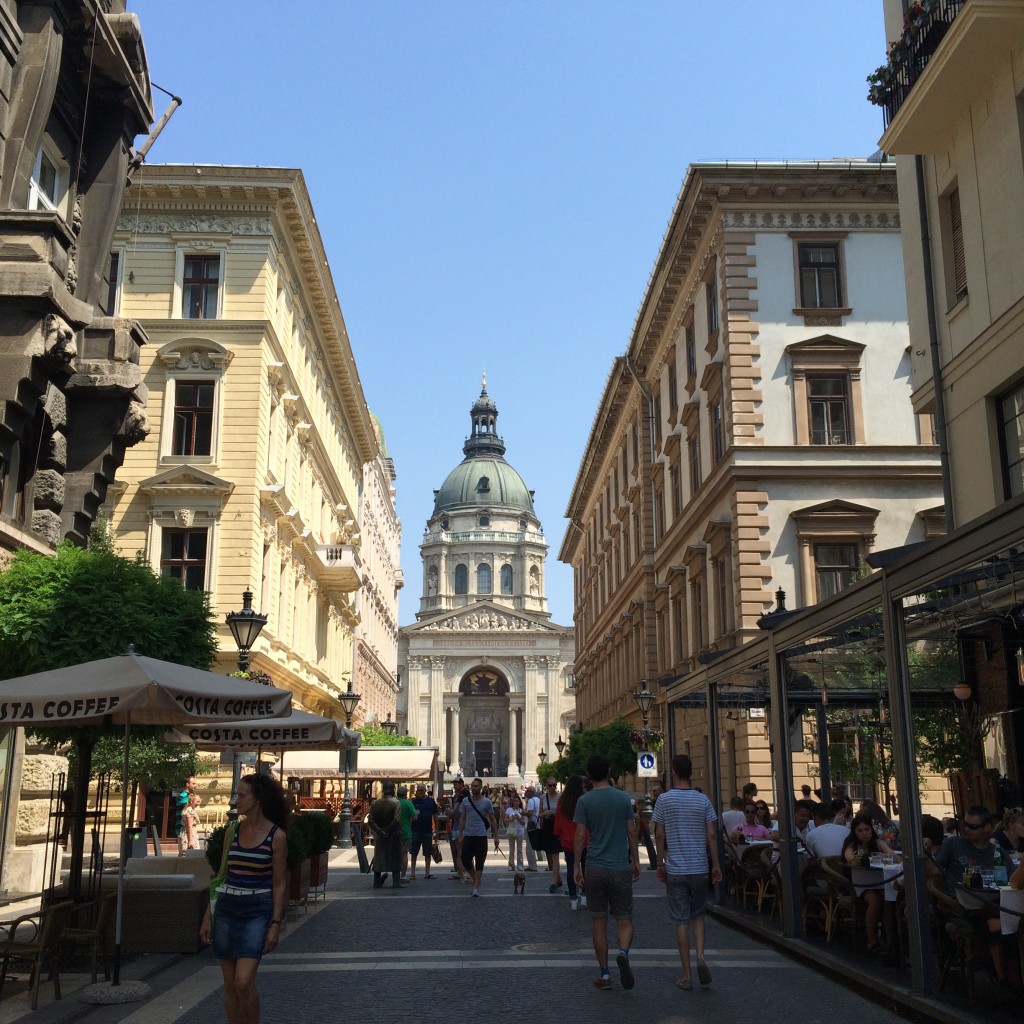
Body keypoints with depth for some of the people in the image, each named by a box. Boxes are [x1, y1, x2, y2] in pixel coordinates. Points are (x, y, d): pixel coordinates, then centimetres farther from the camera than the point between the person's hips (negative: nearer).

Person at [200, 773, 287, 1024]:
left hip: (257, 911, -5)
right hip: (227, 909, 5)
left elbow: (279, 884, -5)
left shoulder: (276, 835, -8)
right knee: (230, 983, 8)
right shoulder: (233, 830, 6)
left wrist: (276, 924, -11)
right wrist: (208, 915, 9)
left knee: (244, 981, -15)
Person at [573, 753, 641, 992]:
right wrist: (635, 861, 13)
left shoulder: (584, 801, -4)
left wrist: (576, 866, 3)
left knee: (598, 922, 9)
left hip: (595, 868, 0)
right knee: (624, 920, 8)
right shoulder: (623, 798, 1)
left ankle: (604, 974, 11)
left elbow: (580, 836, -6)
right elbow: (632, 832, 3)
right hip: (621, 867, 1)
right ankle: (623, 953, -21)